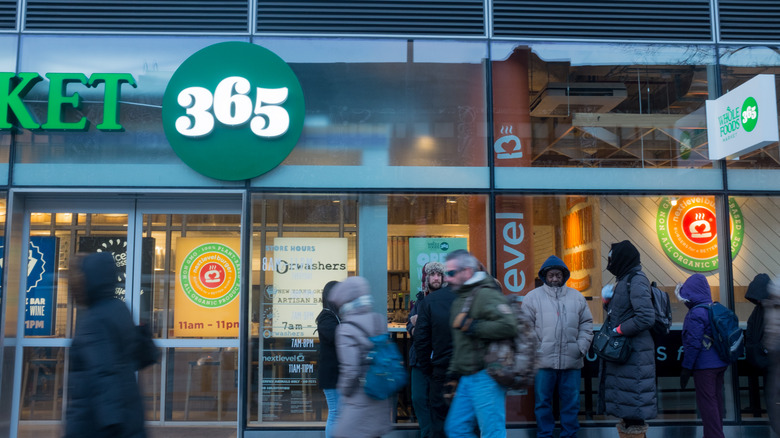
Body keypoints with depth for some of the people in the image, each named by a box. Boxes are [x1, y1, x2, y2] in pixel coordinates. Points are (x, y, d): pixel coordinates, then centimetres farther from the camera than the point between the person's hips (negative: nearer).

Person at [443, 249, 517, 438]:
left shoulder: (485, 294, -13)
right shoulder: (460, 298, 18)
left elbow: (508, 326, -28)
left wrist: (471, 326, -21)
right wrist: (453, 374, 24)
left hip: (485, 377, -10)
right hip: (467, 378, 10)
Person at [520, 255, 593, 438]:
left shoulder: (577, 297, 10)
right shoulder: (533, 297, 1)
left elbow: (586, 325, 12)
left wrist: (582, 347, 1)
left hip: (571, 361, 2)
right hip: (543, 360, -2)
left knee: (571, 402, 9)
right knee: (542, 401, 6)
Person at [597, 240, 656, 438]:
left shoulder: (636, 281, -13)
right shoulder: (624, 281, 15)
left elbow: (646, 317, -23)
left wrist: (618, 330, -16)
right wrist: (608, 300, 4)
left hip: (633, 355, -10)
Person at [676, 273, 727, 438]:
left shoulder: (696, 313, -18)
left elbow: (693, 344, -19)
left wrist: (686, 368, -12)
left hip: (705, 366, -9)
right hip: (720, 363, 9)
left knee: (706, 403, -2)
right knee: (716, 400, 16)